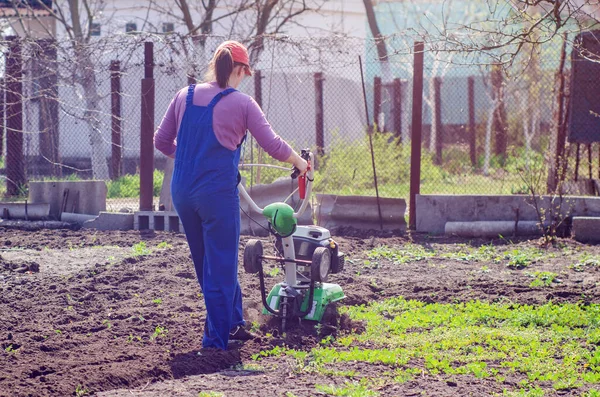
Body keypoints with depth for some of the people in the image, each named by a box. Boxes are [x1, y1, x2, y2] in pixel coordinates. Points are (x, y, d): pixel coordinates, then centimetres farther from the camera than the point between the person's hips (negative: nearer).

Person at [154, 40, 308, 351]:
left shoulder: (185, 96, 7)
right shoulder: (242, 103, -5)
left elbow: (161, 141, 12)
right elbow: (273, 145, -2)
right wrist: (299, 162, 16)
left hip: (182, 191, 5)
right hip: (218, 192, -5)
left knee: (207, 263, 19)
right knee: (221, 266, 3)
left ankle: (232, 323, 30)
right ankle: (215, 340, 5)